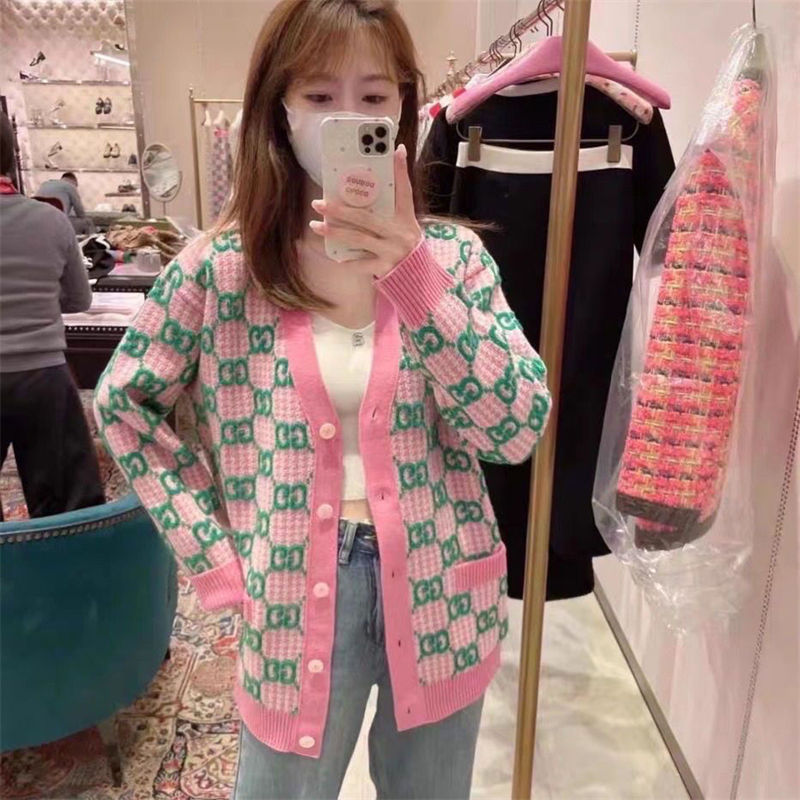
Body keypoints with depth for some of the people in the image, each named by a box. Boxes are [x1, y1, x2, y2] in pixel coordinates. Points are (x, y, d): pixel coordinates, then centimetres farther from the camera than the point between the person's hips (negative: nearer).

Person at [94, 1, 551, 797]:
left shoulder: (452, 255, -6)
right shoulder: (221, 268, -9)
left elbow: (519, 429, -15)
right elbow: (122, 404, 3)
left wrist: (412, 275, -26)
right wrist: (213, 551, -3)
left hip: (438, 590, 2)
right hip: (297, 596, -1)